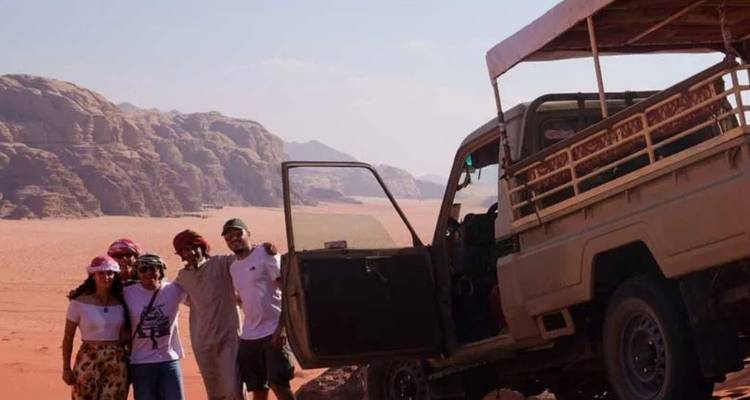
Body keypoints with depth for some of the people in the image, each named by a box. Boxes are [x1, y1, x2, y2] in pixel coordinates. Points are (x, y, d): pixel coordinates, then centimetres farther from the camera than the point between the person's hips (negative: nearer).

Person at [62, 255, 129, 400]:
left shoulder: (121, 303, 6)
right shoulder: (79, 302, -3)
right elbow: (68, 338, 1)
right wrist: (66, 368, -1)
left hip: (117, 362, 3)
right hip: (88, 361, -3)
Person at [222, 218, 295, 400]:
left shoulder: (264, 255, -8)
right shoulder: (234, 267, 14)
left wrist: (281, 327, -20)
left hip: (273, 332, -7)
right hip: (249, 336, 7)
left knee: (279, 384, -9)